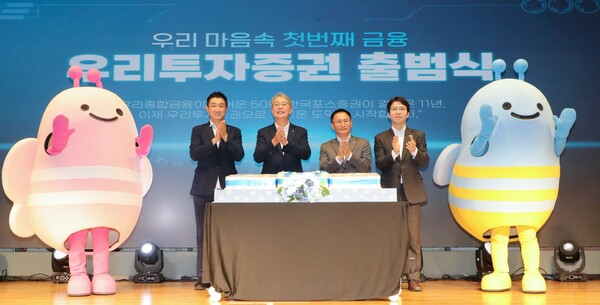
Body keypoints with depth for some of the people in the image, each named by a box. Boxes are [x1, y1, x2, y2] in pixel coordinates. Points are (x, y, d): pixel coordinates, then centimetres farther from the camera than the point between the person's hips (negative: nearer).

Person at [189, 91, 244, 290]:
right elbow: (194, 154, -7)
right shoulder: (198, 130, 9)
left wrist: (225, 137, -16)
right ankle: (203, 276, 6)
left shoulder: (234, 132, 11)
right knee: (203, 234, 2)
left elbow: (239, 155, -4)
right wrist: (214, 139, -17)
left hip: (227, 189, 0)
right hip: (204, 189, 0)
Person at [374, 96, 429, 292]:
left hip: (412, 192, 0)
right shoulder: (381, 138, 8)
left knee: (413, 236, -1)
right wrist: (393, 153, -24)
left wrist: (415, 151, -22)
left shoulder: (418, 136, 8)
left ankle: (414, 277, 3)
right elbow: (380, 164, -5)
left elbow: (425, 163, -1)